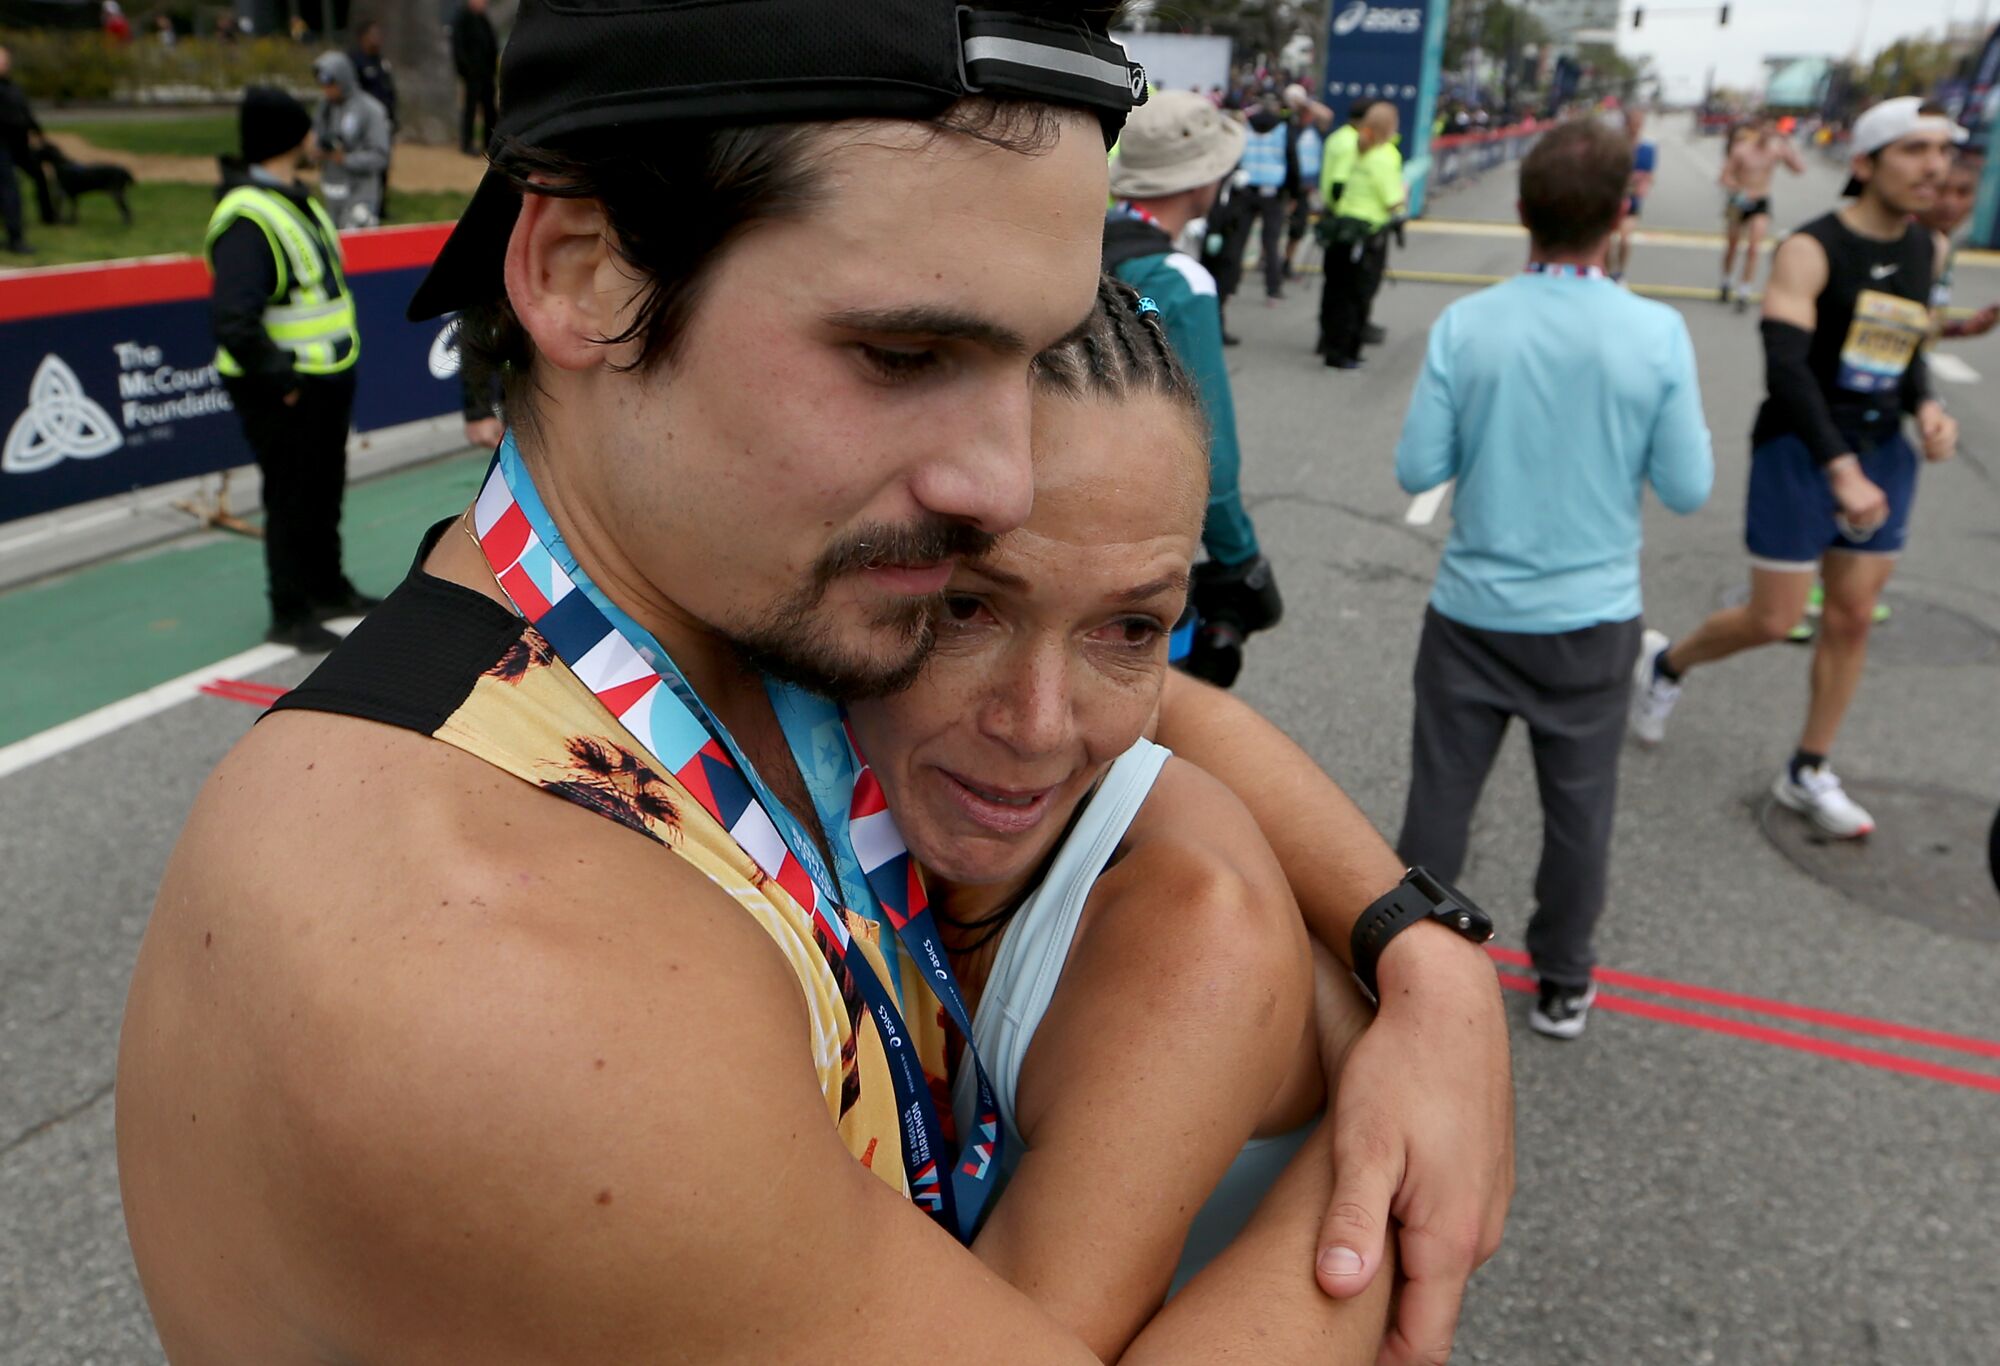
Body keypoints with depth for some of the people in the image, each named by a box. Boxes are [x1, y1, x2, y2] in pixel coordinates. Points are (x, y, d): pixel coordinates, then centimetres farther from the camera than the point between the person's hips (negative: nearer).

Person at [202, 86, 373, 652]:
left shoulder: (294, 201, 11)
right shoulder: (247, 218, -22)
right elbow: (232, 319, -30)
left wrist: (336, 366, 14)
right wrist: (280, 378, -23)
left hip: (326, 379, 10)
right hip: (283, 392, -10)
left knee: (325, 493, 21)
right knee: (291, 501, 0)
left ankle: (327, 589, 37)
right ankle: (290, 615, 11)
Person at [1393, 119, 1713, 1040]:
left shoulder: (1466, 325, -12)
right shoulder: (1657, 334, -12)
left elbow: (1417, 469, -8)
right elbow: (1686, 489, -7)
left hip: (1474, 610, 0)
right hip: (1591, 617, 0)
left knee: (1440, 794, 13)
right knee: (1577, 807, 16)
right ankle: (1563, 983, 32)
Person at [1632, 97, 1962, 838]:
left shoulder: (1925, 251, 7)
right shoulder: (1811, 251, -16)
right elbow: (1786, 368, -25)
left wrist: (1925, 406, -1)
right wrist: (1840, 470, -34)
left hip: (1881, 454, 7)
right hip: (1802, 451, -6)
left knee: (1852, 618, 8)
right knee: (1773, 620, -2)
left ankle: (1807, 773, 22)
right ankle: (1666, 661, 29)